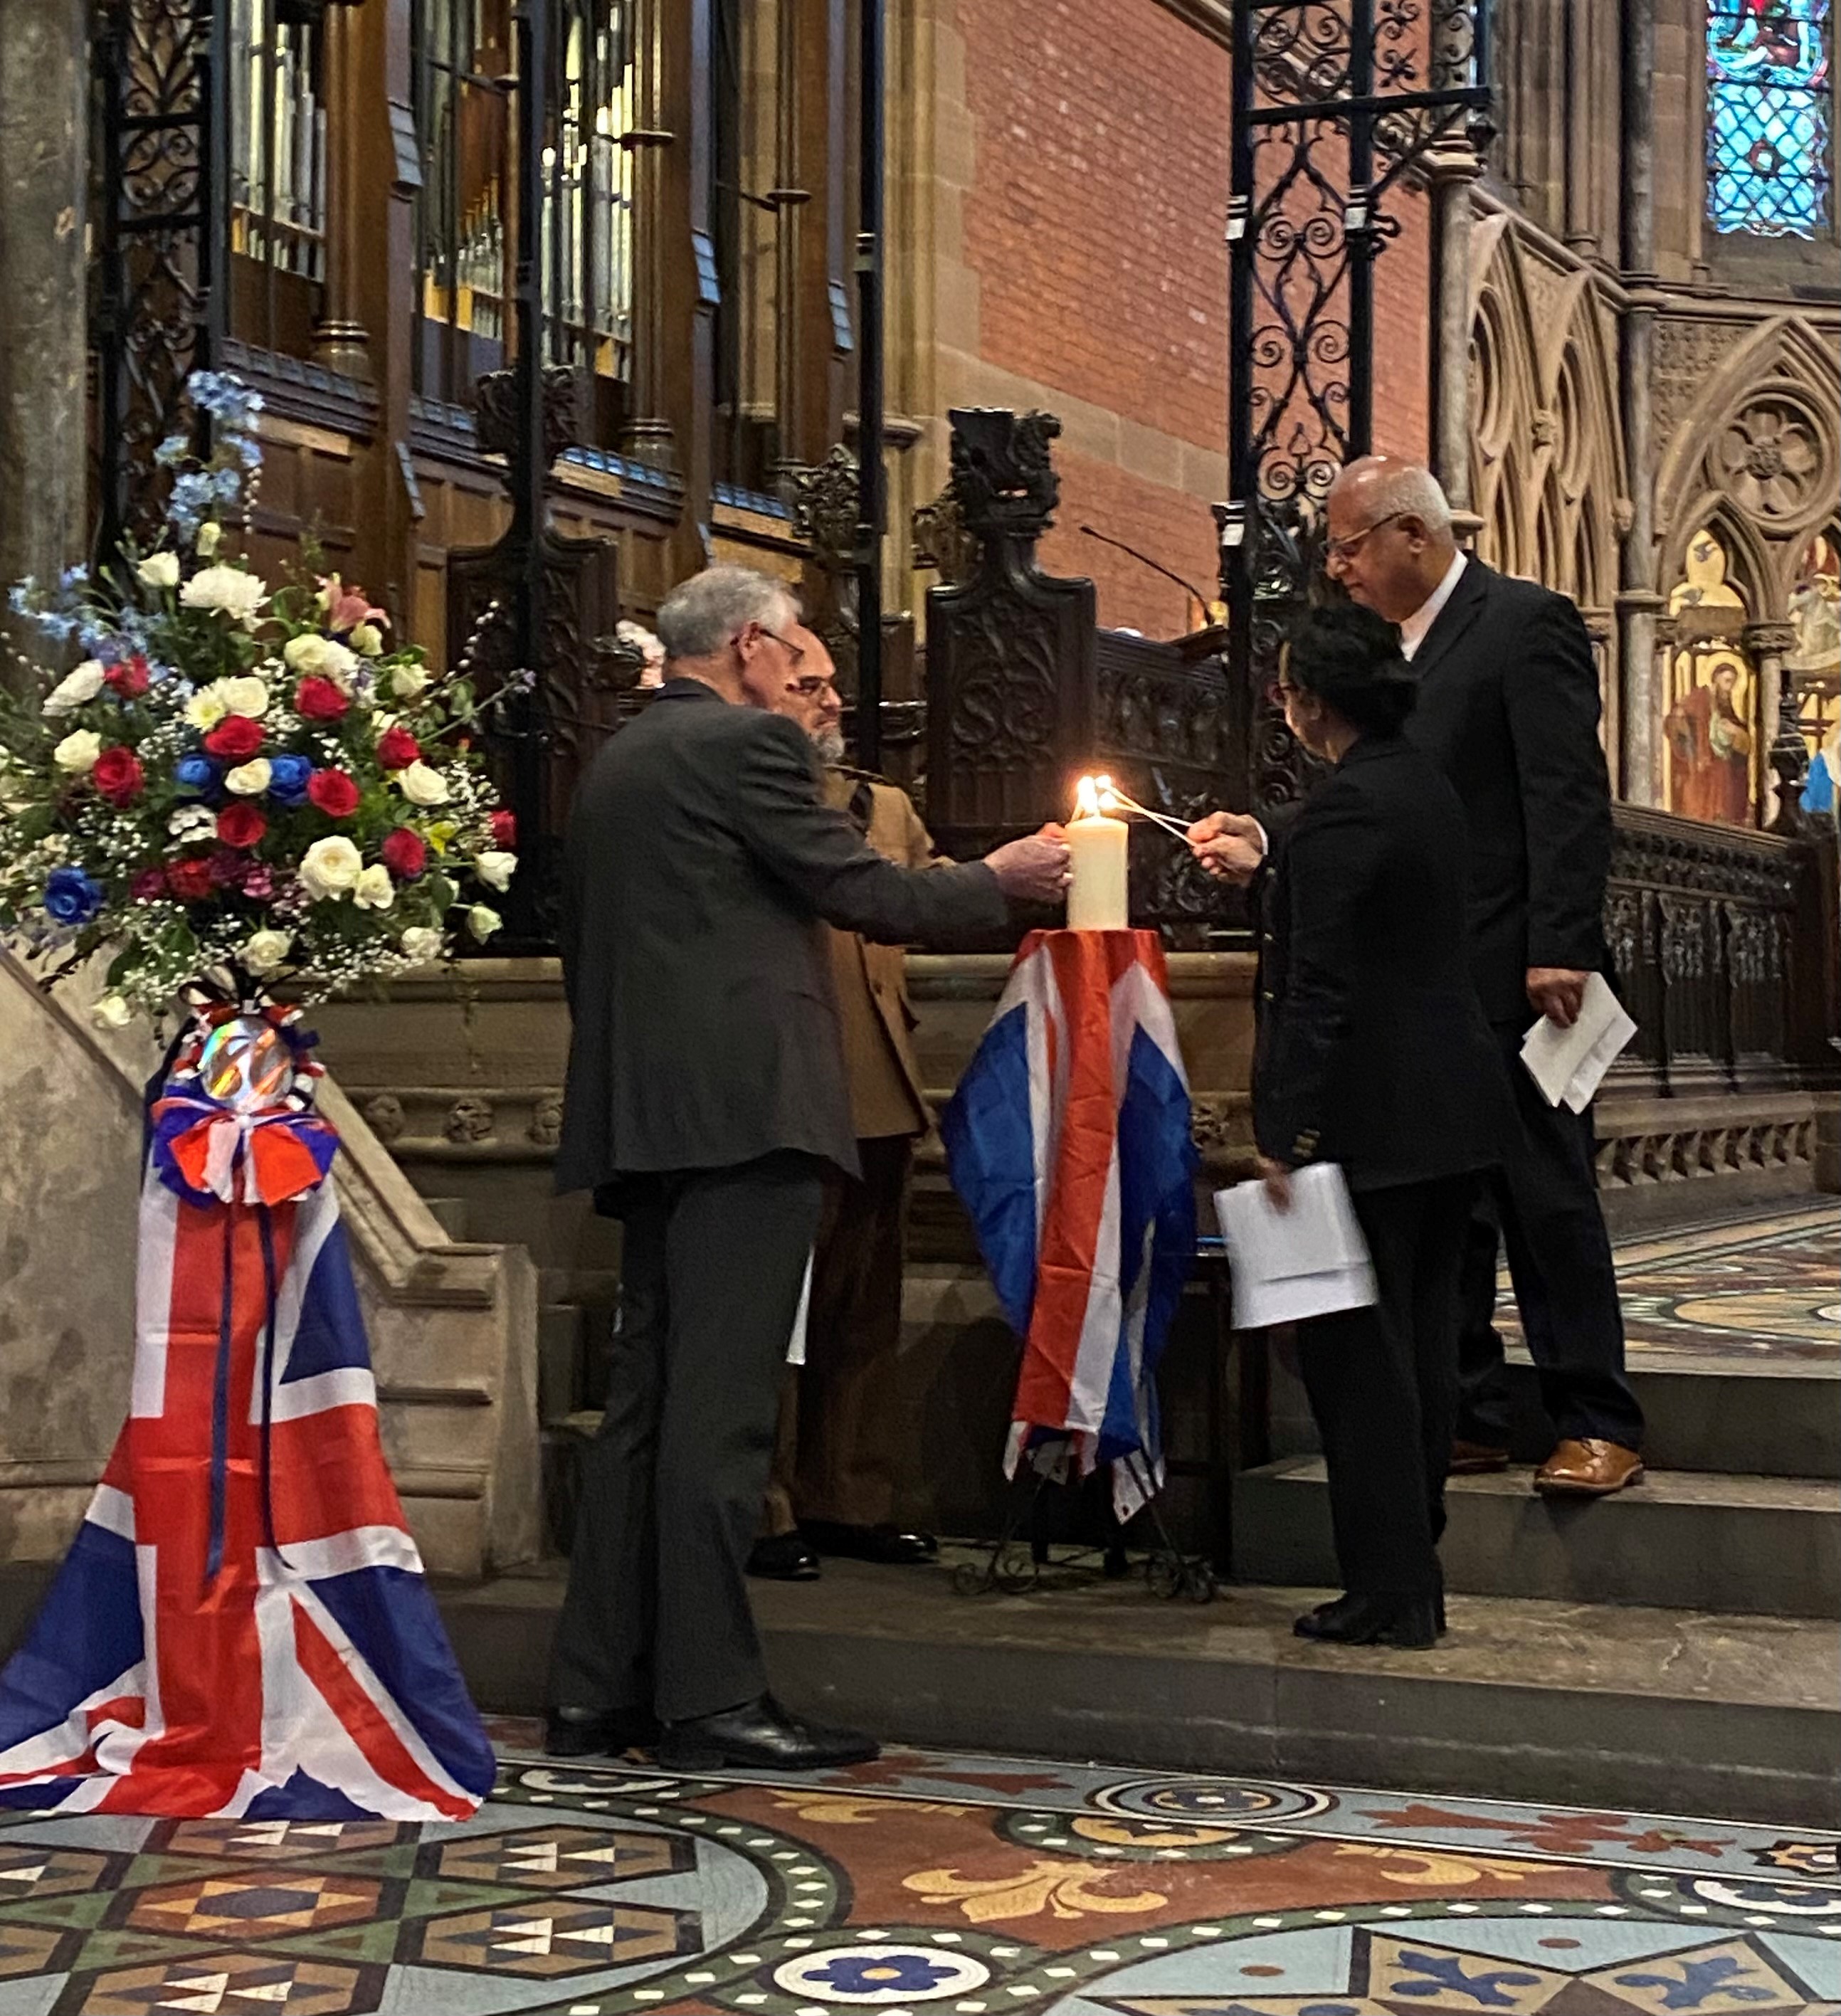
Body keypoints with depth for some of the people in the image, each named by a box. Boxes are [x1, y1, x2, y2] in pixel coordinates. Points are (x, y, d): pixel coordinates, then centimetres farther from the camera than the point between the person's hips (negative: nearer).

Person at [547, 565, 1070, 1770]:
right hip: (742, 1104, -9)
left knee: (645, 1398, 10)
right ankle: (709, 1696, -7)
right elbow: (864, 892, -7)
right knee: (722, 1405, -8)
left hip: (639, 1114, 9)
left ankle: (599, 1691, 11)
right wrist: (1001, 881, 8)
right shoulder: (746, 743, -5)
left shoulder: (614, 765, 20)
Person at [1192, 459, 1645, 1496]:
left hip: (1512, 974, -8)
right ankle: (1470, 1418, 18)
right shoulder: (1388, 649, 16)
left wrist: (1560, 947, -21)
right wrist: (1268, 846, 6)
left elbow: (1570, 798, -15)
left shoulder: (1526, 623, -8)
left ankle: (1598, 1427, 4)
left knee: (1550, 1196, -3)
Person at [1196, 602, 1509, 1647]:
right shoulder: (1427, 786, 12)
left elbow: (1320, 986, -21)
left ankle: (1388, 1591, 1)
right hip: (1455, 1109, 10)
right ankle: (1415, 1577, 23)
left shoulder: (1346, 807, -17)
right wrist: (1259, 861, 35)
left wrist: (1288, 1133, -19)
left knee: (1358, 1349, -3)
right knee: (1420, 1342, 14)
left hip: (1371, 1118, -10)